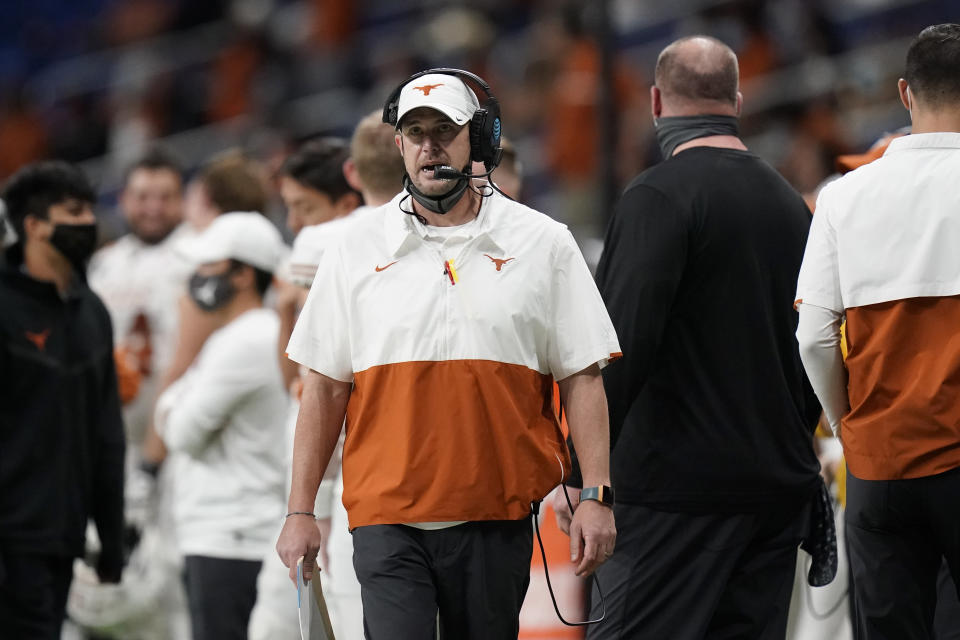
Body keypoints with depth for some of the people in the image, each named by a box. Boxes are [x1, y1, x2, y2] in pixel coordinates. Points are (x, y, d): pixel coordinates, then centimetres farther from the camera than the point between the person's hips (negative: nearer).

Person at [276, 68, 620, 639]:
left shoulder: (543, 244, 5)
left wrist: (597, 494, -5)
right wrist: (301, 511, 4)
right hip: (387, 514, 0)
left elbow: (582, 377, 4)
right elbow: (326, 387, 8)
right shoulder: (358, 248, 7)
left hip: (498, 516, 0)